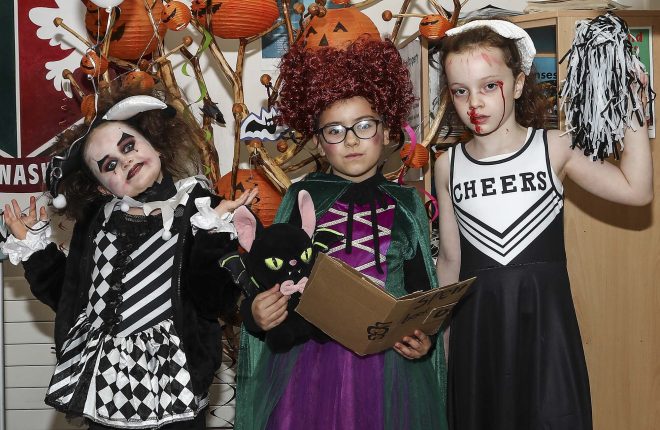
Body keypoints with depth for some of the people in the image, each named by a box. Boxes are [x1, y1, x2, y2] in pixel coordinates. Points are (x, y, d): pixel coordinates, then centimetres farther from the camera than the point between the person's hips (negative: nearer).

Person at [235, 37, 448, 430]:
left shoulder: (405, 205, 6)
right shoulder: (302, 198, 4)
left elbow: (421, 292, 7)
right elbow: (272, 281, 4)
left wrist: (425, 341, -11)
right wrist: (255, 313, -16)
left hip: (388, 369, 1)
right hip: (309, 367, 0)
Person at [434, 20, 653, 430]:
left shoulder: (554, 148, -2)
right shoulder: (449, 165, 4)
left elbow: (636, 189, -14)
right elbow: (450, 260, 9)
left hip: (544, 319, -2)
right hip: (475, 325, 2)